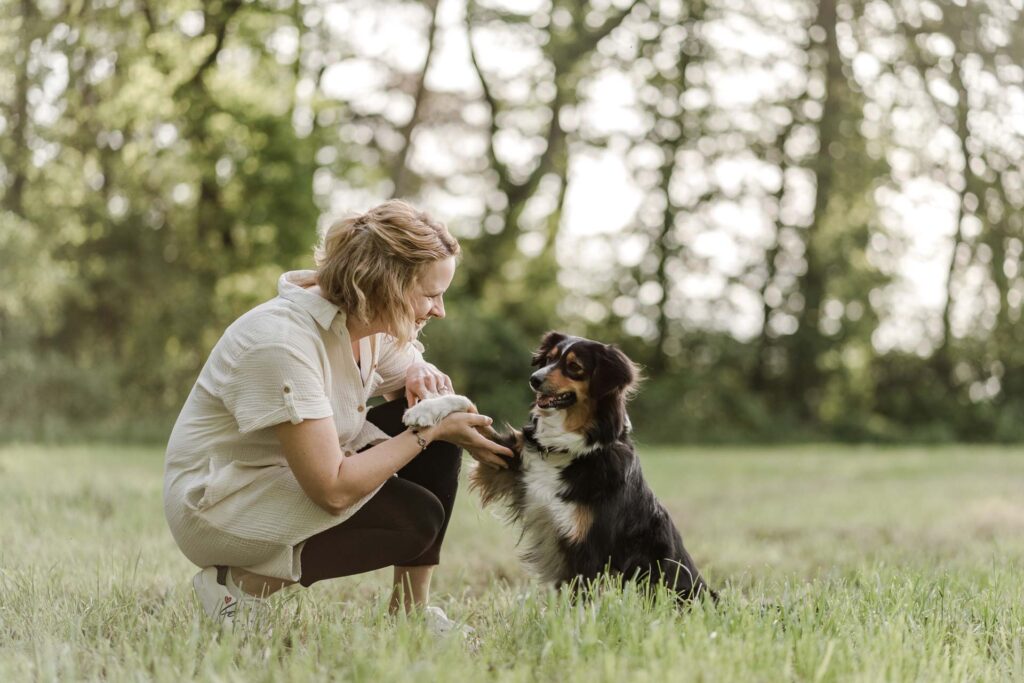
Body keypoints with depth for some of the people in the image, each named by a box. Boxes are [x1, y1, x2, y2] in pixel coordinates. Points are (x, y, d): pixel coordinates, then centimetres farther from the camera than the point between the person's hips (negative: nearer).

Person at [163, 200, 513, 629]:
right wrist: (430, 432, -24)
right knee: (416, 518, -23)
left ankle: (412, 609, -1)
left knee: (434, 417, -6)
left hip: (294, 473, 9)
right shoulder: (283, 342, -30)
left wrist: (423, 378, -12)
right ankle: (243, 583, -10)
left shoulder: (369, 322, -5)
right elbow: (333, 489, -31)